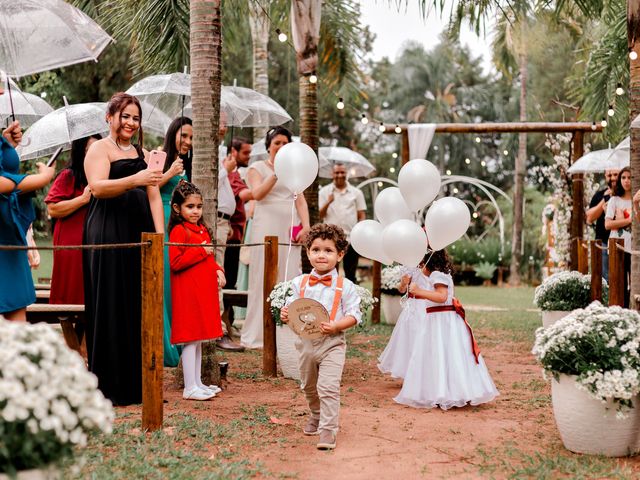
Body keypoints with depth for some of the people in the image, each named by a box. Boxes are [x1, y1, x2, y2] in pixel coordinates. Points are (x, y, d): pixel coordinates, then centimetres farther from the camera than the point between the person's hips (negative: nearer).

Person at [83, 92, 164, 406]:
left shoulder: (143, 153, 21)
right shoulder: (100, 148, 1)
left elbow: (153, 195, 16)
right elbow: (97, 187, -15)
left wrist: (159, 232, 4)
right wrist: (134, 180, -27)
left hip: (139, 233, 6)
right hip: (108, 234, -6)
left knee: (139, 305, 4)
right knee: (111, 306, -5)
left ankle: (135, 381, 11)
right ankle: (109, 385, 1)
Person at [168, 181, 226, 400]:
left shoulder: (202, 229, 16)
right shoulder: (179, 231, -11)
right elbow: (175, 263, -19)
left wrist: (217, 270, 8)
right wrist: (201, 251, -18)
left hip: (204, 290, 9)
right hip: (188, 292, -9)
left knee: (199, 339, 14)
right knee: (191, 339, -6)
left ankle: (197, 383, 21)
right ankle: (190, 388, -2)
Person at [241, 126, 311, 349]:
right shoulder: (257, 168, 7)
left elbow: (300, 199, 12)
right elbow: (257, 193, -10)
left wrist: (306, 225, -2)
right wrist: (276, 173, -19)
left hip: (290, 229, 4)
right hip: (267, 228, -4)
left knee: (290, 279, -1)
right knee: (264, 279, -5)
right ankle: (258, 334, 0)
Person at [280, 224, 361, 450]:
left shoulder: (345, 286, -7)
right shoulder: (300, 283, 3)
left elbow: (354, 315, -7)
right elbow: (292, 307, 10)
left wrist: (336, 325, -24)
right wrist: (286, 314, -13)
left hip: (332, 343, -4)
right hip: (306, 342, 4)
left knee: (328, 387, -15)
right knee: (309, 386, 21)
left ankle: (328, 430, -9)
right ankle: (316, 416, 45)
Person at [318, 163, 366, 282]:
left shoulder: (356, 192, 9)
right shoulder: (324, 191, 7)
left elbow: (362, 216, 9)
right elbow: (320, 216, 2)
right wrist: (328, 202, -16)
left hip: (351, 239, 1)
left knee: (350, 274, 6)